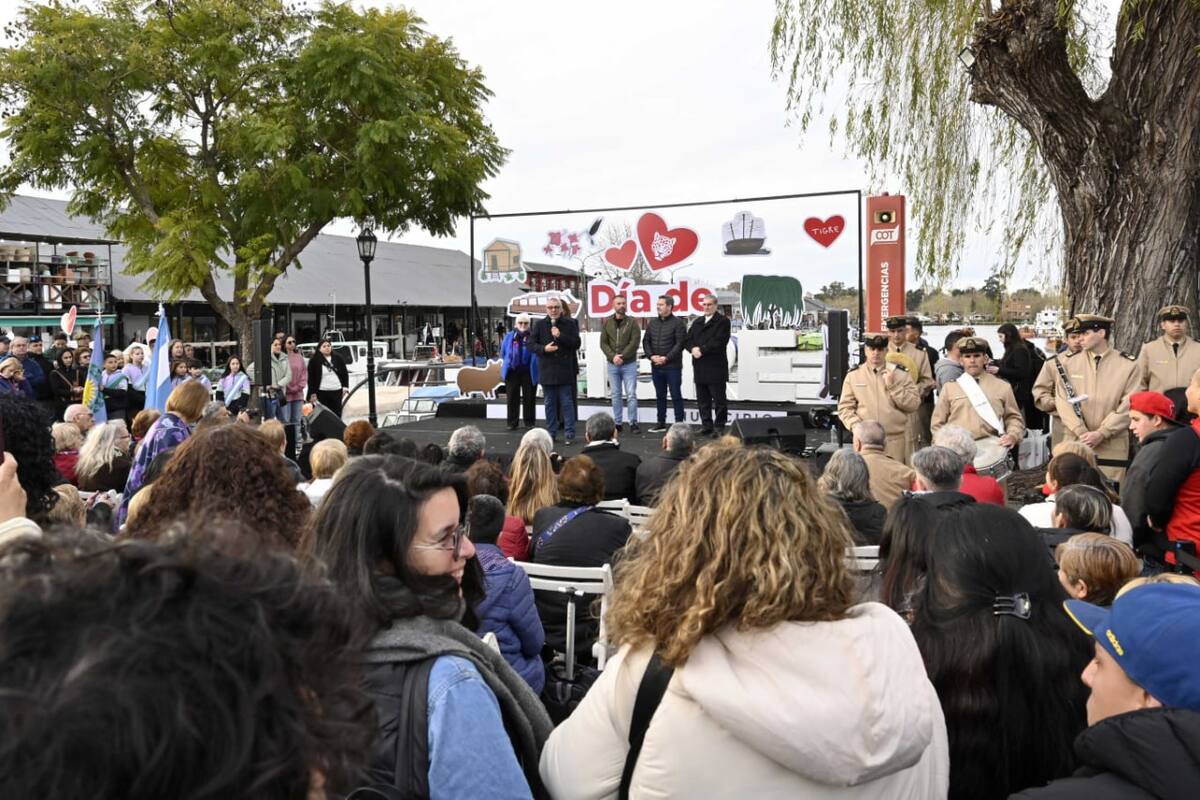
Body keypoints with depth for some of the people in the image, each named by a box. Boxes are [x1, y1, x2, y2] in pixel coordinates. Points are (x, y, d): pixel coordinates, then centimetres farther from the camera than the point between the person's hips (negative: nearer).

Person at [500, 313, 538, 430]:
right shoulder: (509, 337, 6)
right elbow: (503, 352, 13)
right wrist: (504, 364, 10)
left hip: (528, 372, -2)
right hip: (512, 371, 2)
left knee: (529, 398, 5)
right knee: (512, 398, 5)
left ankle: (530, 422, 15)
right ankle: (512, 423, 12)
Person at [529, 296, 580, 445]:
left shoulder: (570, 323, 2)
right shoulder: (539, 324, 7)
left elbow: (576, 343, -4)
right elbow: (530, 344, 4)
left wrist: (560, 336, -15)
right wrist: (543, 348, -14)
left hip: (565, 370, -2)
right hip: (546, 370, 2)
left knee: (567, 402, -1)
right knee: (550, 403, 9)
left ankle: (570, 433, 3)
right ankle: (552, 433, 17)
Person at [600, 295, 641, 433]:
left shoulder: (632, 323, -1)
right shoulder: (607, 323, 6)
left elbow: (634, 343, -10)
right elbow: (603, 343, 1)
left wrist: (622, 357, -17)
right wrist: (613, 356, -14)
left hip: (629, 364, -2)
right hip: (612, 365, 2)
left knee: (631, 394, -3)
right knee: (616, 395, 8)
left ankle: (633, 423, 2)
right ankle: (618, 423, 14)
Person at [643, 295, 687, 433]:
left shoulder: (678, 323, -7)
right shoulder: (652, 323, 12)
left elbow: (680, 344, -13)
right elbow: (646, 341, 12)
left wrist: (666, 358, -18)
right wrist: (651, 356, -5)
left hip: (672, 366, -6)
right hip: (656, 366, 6)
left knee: (676, 396, -1)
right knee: (660, 396, 13)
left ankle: (679, 423, 4)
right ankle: (661, 423, 20)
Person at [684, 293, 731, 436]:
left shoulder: (723, 321, -2)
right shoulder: (697, 322, 20)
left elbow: (719, 343, -14)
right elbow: (687, 340, 11)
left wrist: (702, 349, -15)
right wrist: (693, 349, -9)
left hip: (716, 368, -6)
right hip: (700, 369, 6)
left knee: (719, 400, -1)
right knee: (702, 400, 9)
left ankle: (719, 427, 5)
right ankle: (706, 426, 17)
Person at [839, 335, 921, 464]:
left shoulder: (901, 373, 6)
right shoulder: (853, 375, 6)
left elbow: (913, 404, 0)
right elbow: (845, 407, 5)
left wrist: (893, 386, -10)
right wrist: (856, 425, -11)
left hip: (896, 441, 0)